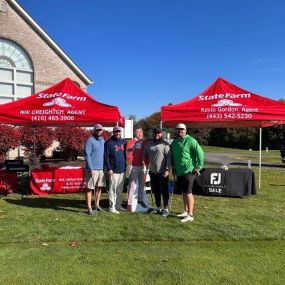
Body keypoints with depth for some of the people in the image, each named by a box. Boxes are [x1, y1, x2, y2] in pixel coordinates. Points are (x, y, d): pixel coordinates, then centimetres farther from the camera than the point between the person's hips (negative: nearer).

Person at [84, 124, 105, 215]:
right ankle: (89, 208, 6)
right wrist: (91, 169, -18)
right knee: (90, 188, -1)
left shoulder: (103, 141, 14)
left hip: (101, 168, 7)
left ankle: (97, 205, 24)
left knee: (99, 187, 12)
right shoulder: (90, 140, -8)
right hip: (92, 169, -7)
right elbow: (87, 155, -14)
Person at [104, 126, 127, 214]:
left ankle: (118, 205, 25)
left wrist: (125, 166, 13)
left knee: (120, 189, 14)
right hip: (113, 170, -6)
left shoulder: (123, 142, 11)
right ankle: (112, 207, 7)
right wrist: (109, 169, -15)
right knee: (113, 190, -1)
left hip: (122, 170, 6)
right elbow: (106, 157, -9)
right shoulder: (109, 143, -6)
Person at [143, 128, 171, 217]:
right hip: (152, 172, 6)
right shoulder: (148, 144, 10)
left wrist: (167, 169, -17)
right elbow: (144, 155, 20)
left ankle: (166, 208, 12)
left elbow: (169, 157, -12)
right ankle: (158, 207, 27)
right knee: (155, 191, 14)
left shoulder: (165, 144, -8)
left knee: (164, 190, 2)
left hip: (162, 172, -6)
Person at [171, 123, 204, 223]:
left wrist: (198, 167, -15)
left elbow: (200, 153, -14)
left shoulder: (190, 140, -10)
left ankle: (190, 215, 1)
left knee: (188, 192, -6)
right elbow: (173, 156, 24)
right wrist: (174, 167, 19)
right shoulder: (174, 142, 12)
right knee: (184, 192, 16)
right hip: (179, 172, 8)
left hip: (189, 171, -7)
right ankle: (186, 211, 28)